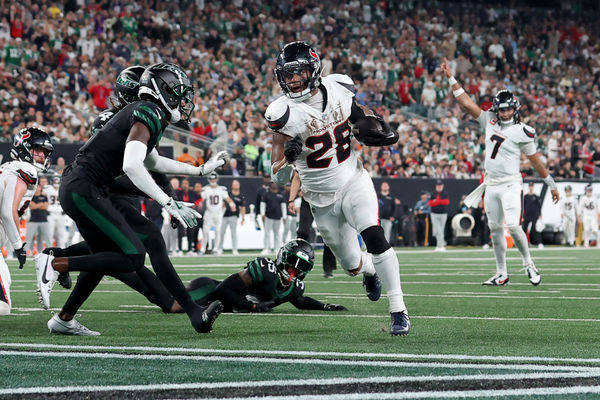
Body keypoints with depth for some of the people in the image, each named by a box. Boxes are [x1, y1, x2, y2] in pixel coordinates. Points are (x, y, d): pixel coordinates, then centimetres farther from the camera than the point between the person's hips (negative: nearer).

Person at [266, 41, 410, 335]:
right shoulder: (284, 113, -16)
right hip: (322, 198, 0)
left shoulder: (337, 89, -7)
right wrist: (288, 157, -36)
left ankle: (398, 310, -20)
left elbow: (359, 114, 19)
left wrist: (372, 126, -2)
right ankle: (370, 269, 50)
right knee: (353, 265, 10)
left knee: (374, 236, -25)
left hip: (353, 182, 0)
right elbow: (278, 178, -16)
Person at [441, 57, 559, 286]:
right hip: (491, 184, 5)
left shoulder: (522, 132, -5)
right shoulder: (489, 121, 7)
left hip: (510, 184, -5)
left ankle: (528, 263, 2)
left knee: (513, 225, -18)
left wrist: (551, 185, 4)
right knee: (495, 229, 7)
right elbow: (466, 103, 7)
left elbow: (535, 160, 1)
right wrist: (450, 78, 4)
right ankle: (502, 274, 13)